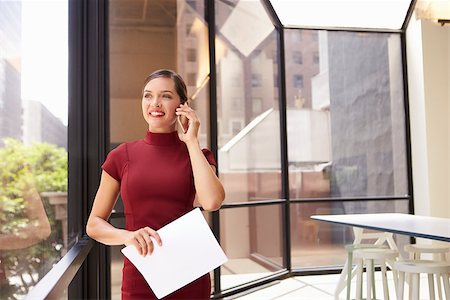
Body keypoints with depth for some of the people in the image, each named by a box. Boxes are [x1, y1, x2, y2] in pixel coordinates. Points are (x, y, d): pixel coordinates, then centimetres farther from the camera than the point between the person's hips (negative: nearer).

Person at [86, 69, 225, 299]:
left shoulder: (196, 155, 1)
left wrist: (191, 141, -11)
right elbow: (94, 225, 3)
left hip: (189, 279, 1)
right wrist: (128, 236, -17)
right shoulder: (122, 156, 0)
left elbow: (212, 201, -20)